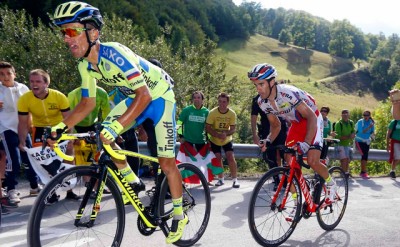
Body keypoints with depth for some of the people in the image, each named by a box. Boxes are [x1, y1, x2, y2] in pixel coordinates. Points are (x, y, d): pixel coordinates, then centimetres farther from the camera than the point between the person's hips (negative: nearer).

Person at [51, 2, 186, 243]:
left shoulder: (113, 53, -32)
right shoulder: (86, 64, -9)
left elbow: (145, 95, -37)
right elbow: (88, 102, -1)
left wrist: (117, 126, -46)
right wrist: (62, 126, -14)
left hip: (159, 95, -7)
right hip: (136, 96, 7)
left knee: (167, 163, -5)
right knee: (101, 136, -7)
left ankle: (179, 216, 15)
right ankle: (133, 181, 12)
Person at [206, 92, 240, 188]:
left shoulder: (232, 114, -17)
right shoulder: (212, 113, -21)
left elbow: (233, 129, -13)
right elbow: (207, 128, -18)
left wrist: (226, 134, -34)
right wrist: (218, 135, -31)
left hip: (227, 140, 0)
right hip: (215, 140, 0)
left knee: (231, 158, -11)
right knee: (218, 159, 1)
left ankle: (235, 180, 1)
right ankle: (221, 179, 20)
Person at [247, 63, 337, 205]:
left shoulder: (288, 93, -34)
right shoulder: (262, 102, -12)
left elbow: (311, 116, -33)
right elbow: (276, 125, 2)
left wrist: (306, 143, -43)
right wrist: (268, 141, -17)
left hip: (312, 120, -6)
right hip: (296, 124, 6)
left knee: (312, 161, -19)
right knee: (289, 162, -5)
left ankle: (330, 183, 14)